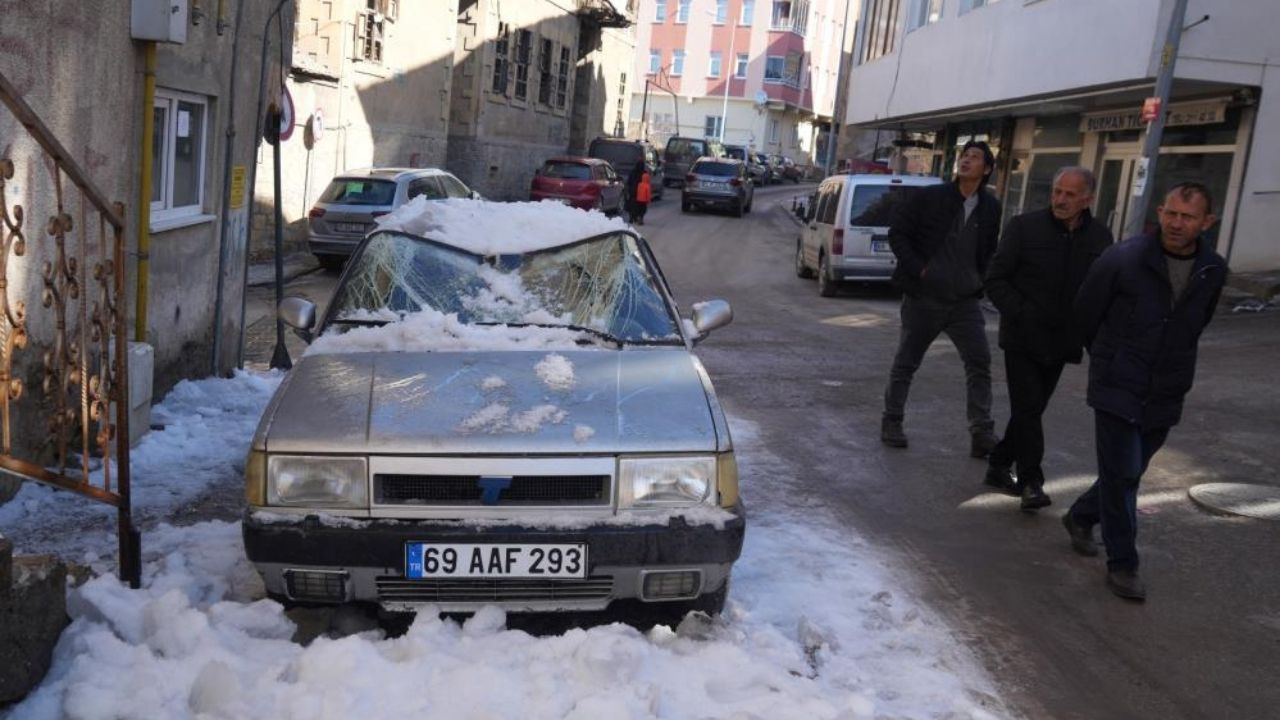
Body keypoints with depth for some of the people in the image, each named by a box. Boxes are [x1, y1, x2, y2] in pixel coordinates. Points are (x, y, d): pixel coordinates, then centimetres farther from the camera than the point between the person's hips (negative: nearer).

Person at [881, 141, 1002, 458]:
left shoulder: (990, 208, 4)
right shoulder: (929, 197, -6)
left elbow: (989, 250, 17)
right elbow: (897, 233, -4)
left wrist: (979, 280, 3)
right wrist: (917, 268, -12)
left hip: (965, 302, 3)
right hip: (924, 298, -3)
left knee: (980, 364, -4)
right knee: (906, 363, 8)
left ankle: (982, 434, 2)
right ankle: (891, 422, 23)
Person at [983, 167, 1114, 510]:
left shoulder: (1100, 237, 3)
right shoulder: (1024, 227, -7)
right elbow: (995, 279, -5)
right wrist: (1019, 313, -16)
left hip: (1060, 342, 4)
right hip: (1023, 338, -4)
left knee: (1029, 409, 12)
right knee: (1028, 409, -7)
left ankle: (999, 465, 27)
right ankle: (1030, 481, 0)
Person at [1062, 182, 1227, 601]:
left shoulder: (1213, 271, -1)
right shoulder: (1123, 259, -15)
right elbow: (1086, 313, 0)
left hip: (1165, 395, 5)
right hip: (1117, 389, -4)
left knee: (1127, 472, 14)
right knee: (1123, 475, -3)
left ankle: (1081, 518, 40)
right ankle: (1122, 564, 10)